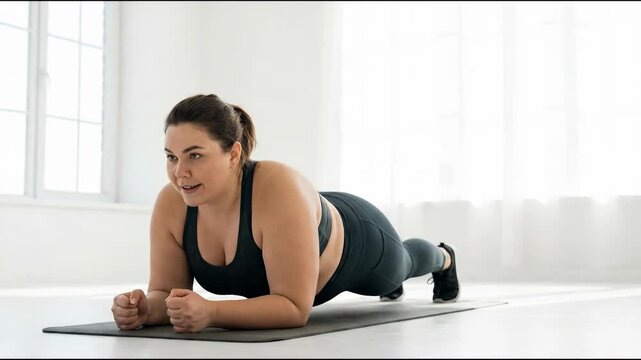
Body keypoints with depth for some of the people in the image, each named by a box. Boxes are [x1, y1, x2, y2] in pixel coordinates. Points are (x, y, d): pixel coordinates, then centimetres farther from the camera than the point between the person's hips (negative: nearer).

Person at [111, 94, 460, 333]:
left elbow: (295, 306, -46)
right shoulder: (170, 205, -32)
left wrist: (210, 313, -58)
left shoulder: (281, 191, -48)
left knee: (401, 264, 32)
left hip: (359, 244, -4)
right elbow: (166, 293, -24)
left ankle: (443, 258, 71)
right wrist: (146, 309, -46)